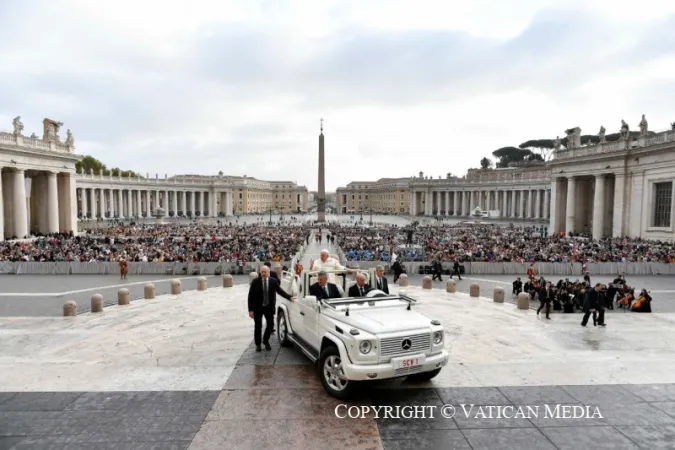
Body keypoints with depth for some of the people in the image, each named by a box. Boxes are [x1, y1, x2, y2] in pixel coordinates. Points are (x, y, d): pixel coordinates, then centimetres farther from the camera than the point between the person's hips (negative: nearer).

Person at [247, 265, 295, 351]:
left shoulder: (273, 281, -3)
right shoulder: (255, 282, -10)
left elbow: (280, 291, 8)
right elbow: (250, 296, -9)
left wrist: (290, 297, -4)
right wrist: (250, 310, -12)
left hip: (269, 307, 2)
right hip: (257, 308, -2)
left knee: (270, 325, 5)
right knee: (258, 326, 7)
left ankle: (266, 341, 29)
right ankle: (258, 344, 25)